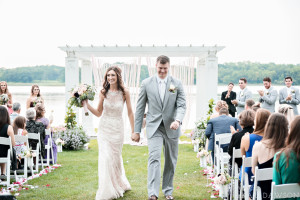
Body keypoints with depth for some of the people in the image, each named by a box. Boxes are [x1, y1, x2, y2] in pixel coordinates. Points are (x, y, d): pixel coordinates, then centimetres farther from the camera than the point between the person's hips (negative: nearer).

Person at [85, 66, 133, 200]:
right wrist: (87, 105, -9)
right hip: (104, 128, 1)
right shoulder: (103, 92, -2)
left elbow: (130, 112, -1)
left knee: (115, 157, 8)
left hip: (117, 129, -1)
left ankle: (119, 186, 32)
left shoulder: (124, 92, -7)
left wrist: (134, 131, -1)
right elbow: (99, 113, 5)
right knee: (105, 158, -3)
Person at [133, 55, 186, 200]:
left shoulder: (177, 83, 1)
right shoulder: (146, 83, 1)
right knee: (154, 158, -16)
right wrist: (136, 130, 1)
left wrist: (178, 120, -24)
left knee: (171, 162, 11)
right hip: (154, 128, -2)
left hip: (171, 128, 2)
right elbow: (140, 108, 3)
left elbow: (182, 105, -3)